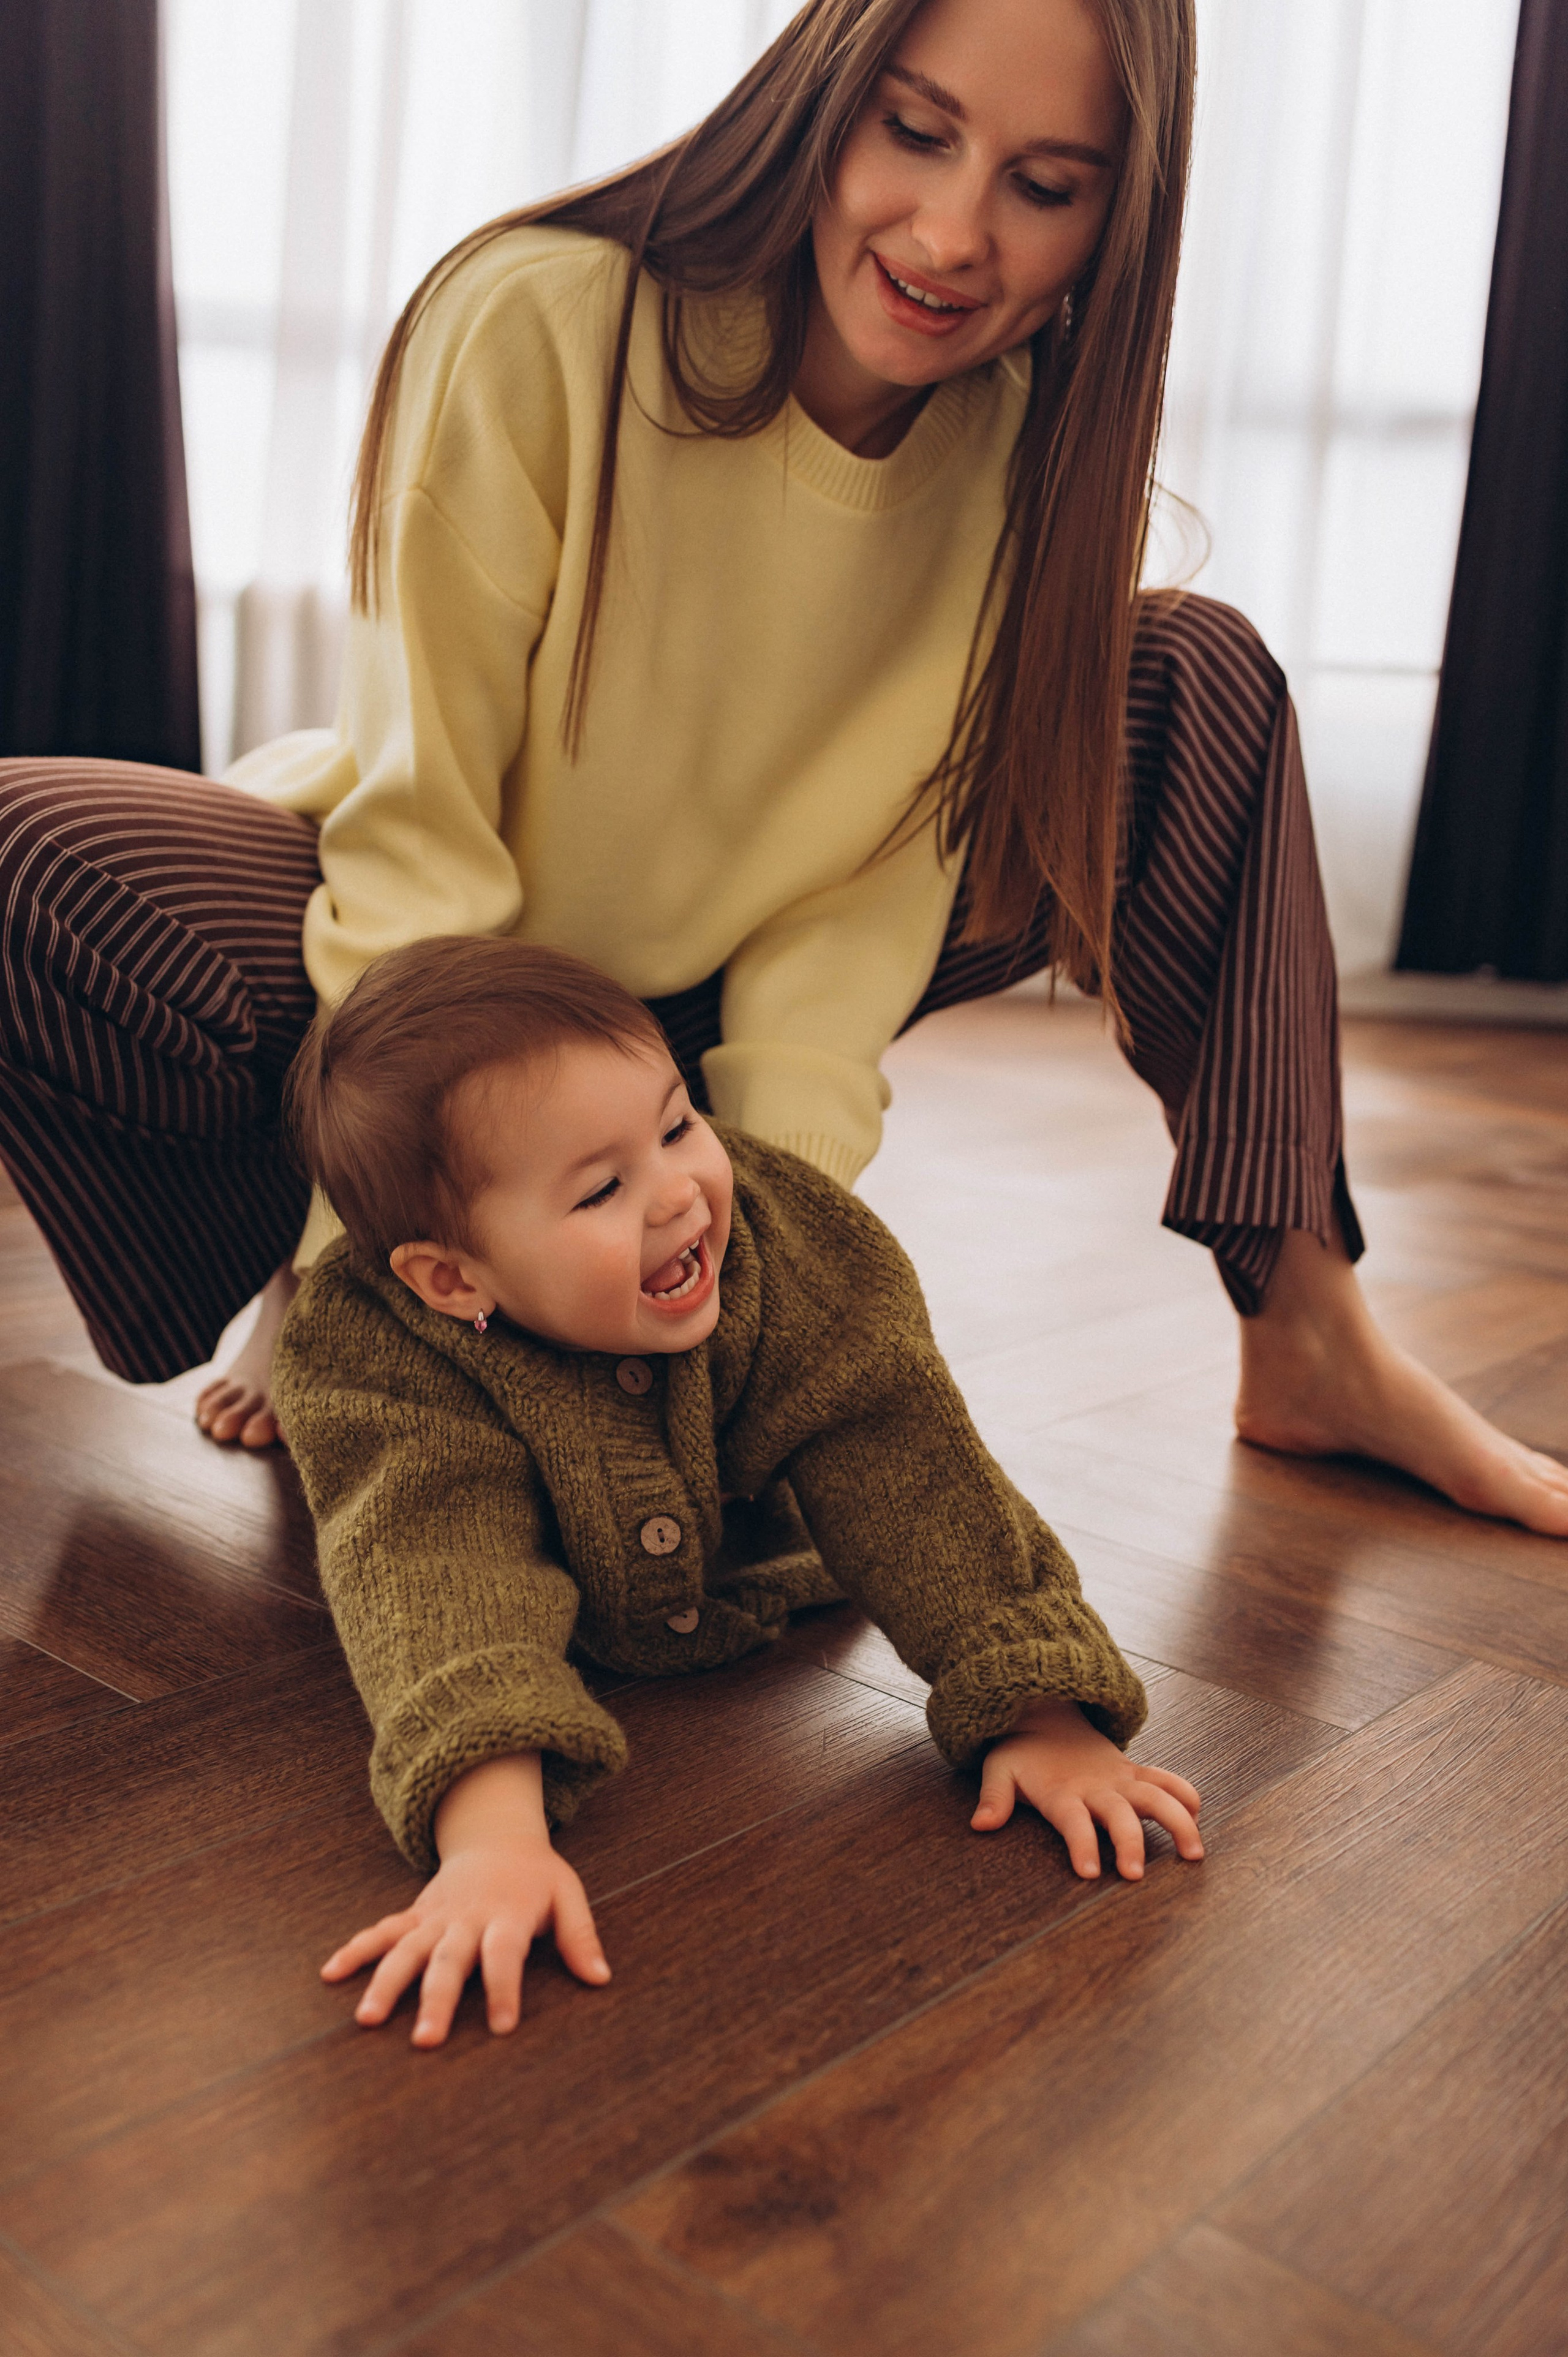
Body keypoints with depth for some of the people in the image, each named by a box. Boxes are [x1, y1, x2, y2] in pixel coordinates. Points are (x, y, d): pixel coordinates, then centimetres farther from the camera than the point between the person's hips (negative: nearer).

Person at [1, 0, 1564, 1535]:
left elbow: (874, 877, -13)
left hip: (718, 998, 4)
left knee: (1201, 679, -5)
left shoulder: (1025, 441, -10)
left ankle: (1306, 1338, -4)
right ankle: (298, 1274, -5)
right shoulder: (539, 322, -24)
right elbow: (422, 835, -26)